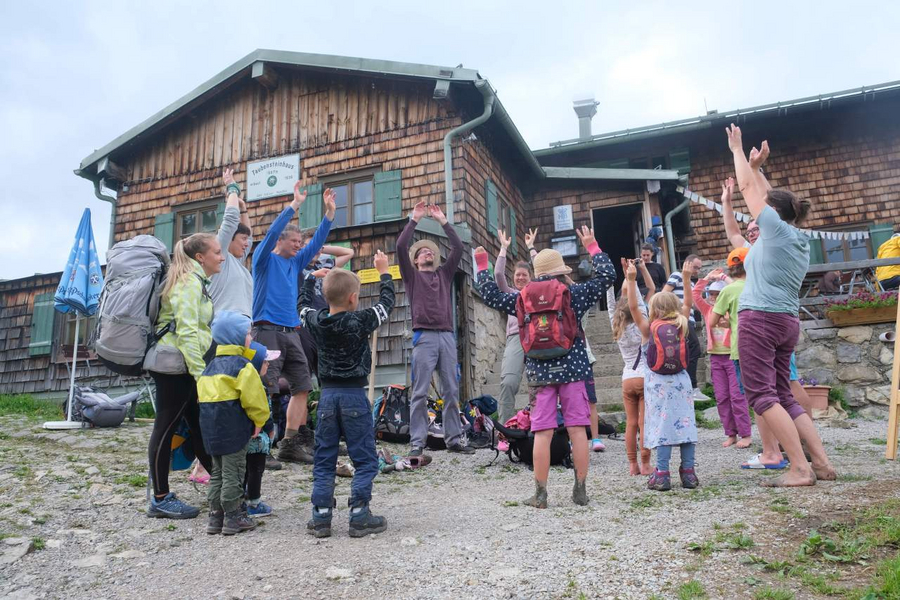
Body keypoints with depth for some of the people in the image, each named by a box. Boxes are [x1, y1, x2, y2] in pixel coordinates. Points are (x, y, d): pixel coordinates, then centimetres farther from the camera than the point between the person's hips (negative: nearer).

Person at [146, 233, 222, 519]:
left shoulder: (194, 281, 18)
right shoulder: (190, 281, -13)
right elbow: (186, 332, -21)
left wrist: (200, 371, 21)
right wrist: (201, 374, -23)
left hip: (181, 366, 10)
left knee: (198, 426, 11)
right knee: (166, 427, -2)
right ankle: (160, 500, 7)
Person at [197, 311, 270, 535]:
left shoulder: (210, 366, 15)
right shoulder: (242, 366, -12)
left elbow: (203, 394, 18)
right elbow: (253, 397, -16)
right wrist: (259, 420, -2)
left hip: (211, 427, 8)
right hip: (234, 428, -8)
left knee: (217, 473, 16)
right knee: (233, 474, 1)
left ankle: (215, 517, 22)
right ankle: (233, 518, 8)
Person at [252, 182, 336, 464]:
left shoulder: (295, 262, 18)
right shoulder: (264, 259, 1)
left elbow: (317, 242, 16)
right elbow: (272, 232, -14)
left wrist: (330, 212, 8)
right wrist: (294, 205, -17)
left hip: (291, 332, 7)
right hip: (267, 330, -7)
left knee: (302, 387, 5)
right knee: (266, 390, -10)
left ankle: (290, 444, 11)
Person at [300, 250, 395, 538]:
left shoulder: (315, 322, 0)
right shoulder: (360, 321, -12)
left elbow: (304, 303, 22)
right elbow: (387, 302, 2)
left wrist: (312, 277, 36)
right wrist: (384, 271, 16)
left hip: (327, 395, 4)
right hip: (354, 395, -4)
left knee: (324, 460, 12)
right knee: (365, 460, 6)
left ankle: (321, 518, 13)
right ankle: (359, 517, 5)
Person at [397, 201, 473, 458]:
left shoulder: (445, 273, 23)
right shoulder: (412, 275, 14)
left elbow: (458, 248, 13)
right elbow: (400, 247, 1)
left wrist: (443, 221, 12)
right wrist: (414, 220, 4)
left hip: (447, 336, 3)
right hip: (424, 336, -3)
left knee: (451, 391, 3)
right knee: (420, 392, -5)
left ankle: (454, 439, 8)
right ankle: (417, 442, -3)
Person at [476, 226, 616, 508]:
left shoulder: (524, 298, 3)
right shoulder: (575, 293, 1)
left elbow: (492, 298, 11)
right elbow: (607, 275, 7)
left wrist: (482, 267, 21)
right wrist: (592, 247, 18)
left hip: (540, 372, 0)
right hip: (571, 369, 0)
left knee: (542, 433, 3)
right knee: (577, 430, 6)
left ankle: (540, 494, 8)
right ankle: (581, 490, 12)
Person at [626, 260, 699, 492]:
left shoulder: (648, 329, -1)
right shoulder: (681, 327, 7)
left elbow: (633, 307, -4)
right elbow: (687, 304, 20)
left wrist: (631, 280, -6)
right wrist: (686, 278, 25)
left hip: (658, 384, -3)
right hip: (681, 380, 3)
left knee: (661, 425, -3)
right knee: (685, 421, 6)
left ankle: (662, 474, -3)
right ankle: (688, 471, 10)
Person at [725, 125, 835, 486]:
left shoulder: (776, 227, -3)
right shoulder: (798, 237, 17)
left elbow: (748, 189, 4)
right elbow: (771, 196, 30)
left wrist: (738, 151, 16)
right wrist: (757, 166, 35)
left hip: (760, 319, -9)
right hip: (787, 322, 9)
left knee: (762, 395, -9)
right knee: (783, 396, 12)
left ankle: (800, 469, -13)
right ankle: (822, 464, 9)